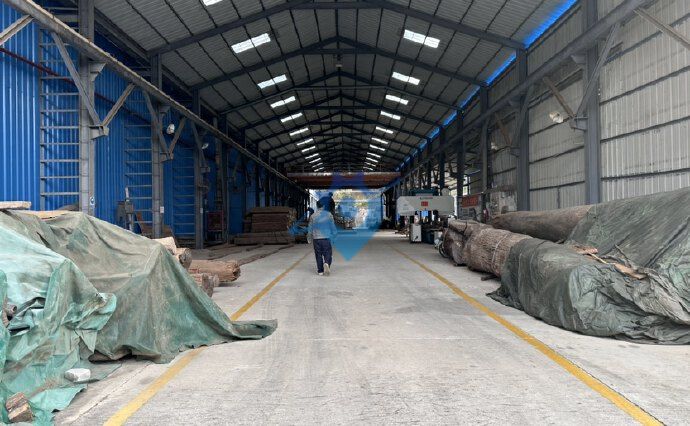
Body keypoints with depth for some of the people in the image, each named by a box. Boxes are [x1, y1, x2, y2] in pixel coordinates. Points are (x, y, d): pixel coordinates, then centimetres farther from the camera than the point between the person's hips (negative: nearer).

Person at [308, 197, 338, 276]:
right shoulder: (329, 215, -2)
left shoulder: (313, 216, 0)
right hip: (326, 238, -1)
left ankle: (320, 271, 11)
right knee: (328, 254, 5)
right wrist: (334, 233, 19)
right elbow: (333, 227, 2)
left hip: (316, 238, 1)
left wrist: (309, 237, 19)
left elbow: (310, 229, 5)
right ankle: (327, 263, -23)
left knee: (318, 255, 9)